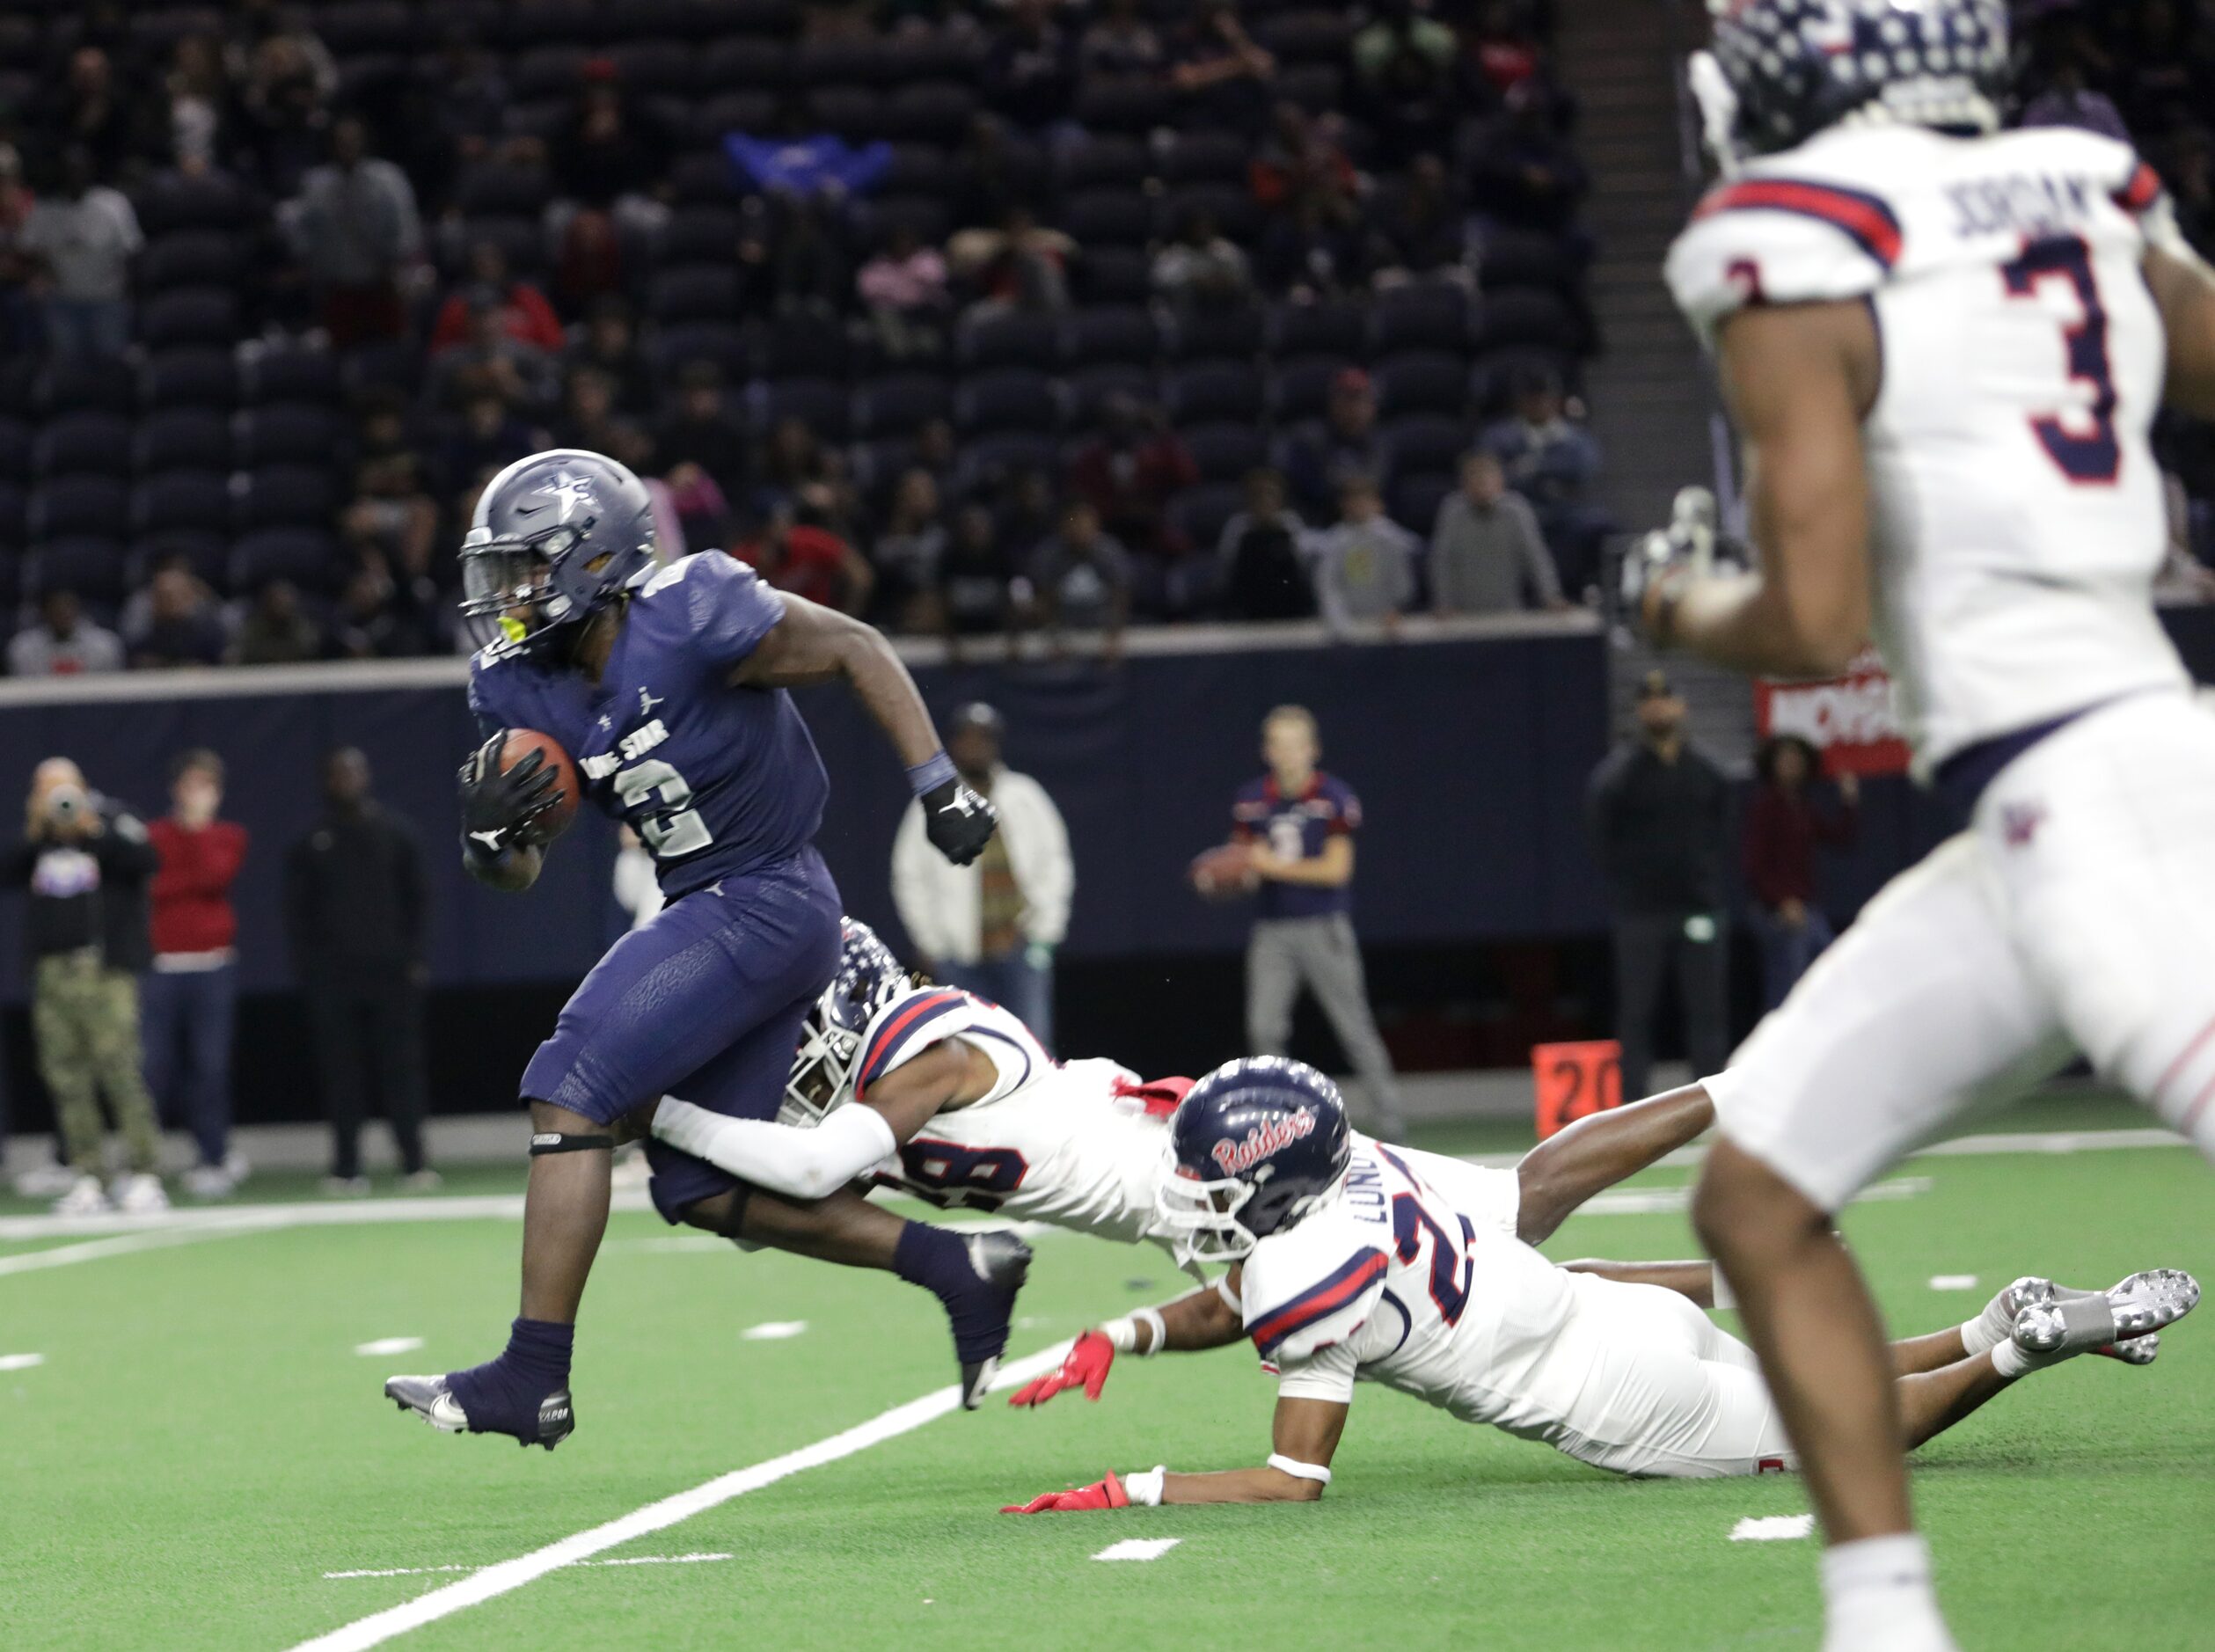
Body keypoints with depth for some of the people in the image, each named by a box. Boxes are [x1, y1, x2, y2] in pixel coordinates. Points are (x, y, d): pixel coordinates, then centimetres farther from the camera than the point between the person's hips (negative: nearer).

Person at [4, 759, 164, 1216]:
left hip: (104, 968, -5)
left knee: (119, 1068, -12)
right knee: (65, 1076, 2)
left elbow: (143, 861, -10)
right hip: (51, 969, 5)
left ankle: (143, 1174, -10)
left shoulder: (112, 820, 4)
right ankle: (86, 1177, 6)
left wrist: (92, 831, -14)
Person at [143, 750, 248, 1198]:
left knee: (210, 1064, -4)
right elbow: (147, 891, -4)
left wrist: (198, 824, -5)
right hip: (163, 969, 0)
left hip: (214, 967, 0)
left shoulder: (228, 837, 11)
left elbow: (216, 875, -8)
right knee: (156, 1067, -6)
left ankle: (213, 1162, 4)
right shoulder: (152, 837, 8)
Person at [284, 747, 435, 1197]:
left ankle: (414, 1162, 0)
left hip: (392, 973, 0)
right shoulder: (311, 843, 7)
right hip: (333, 976, 0)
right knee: (341, 1073, -2)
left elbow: (417, 900, 11)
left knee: (401, 1068, -3)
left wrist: (413, 957, 1)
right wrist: (307, 968, -2)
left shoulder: (395, 833, 9)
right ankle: (346, 1167, 1)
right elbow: (297, 911, 8)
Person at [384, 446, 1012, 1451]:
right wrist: (488, 839, -16)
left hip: (766, 906, -9)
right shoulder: (519, 688, 2)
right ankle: (958, 1267, 17)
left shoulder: (693, 620, -20)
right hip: (705, 912, 9)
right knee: (705, 1195, 10)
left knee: (568, 1095, -14)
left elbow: (857, 651, -8)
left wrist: (938, 785, -11)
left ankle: (532, 1378, -11)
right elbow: (517, 874, 7)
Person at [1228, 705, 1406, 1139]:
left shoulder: (1334, 798, -6)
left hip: (1323, 927, -4)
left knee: (1355, 1027, -4)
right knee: (1264, 1028, -3)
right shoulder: (1251, 801, 6)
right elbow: (1245, 862, 14)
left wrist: (1275, 866, -14)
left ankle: (1389, 1116, 1)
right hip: (1271, 930, 4)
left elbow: (1337, 869, -11)